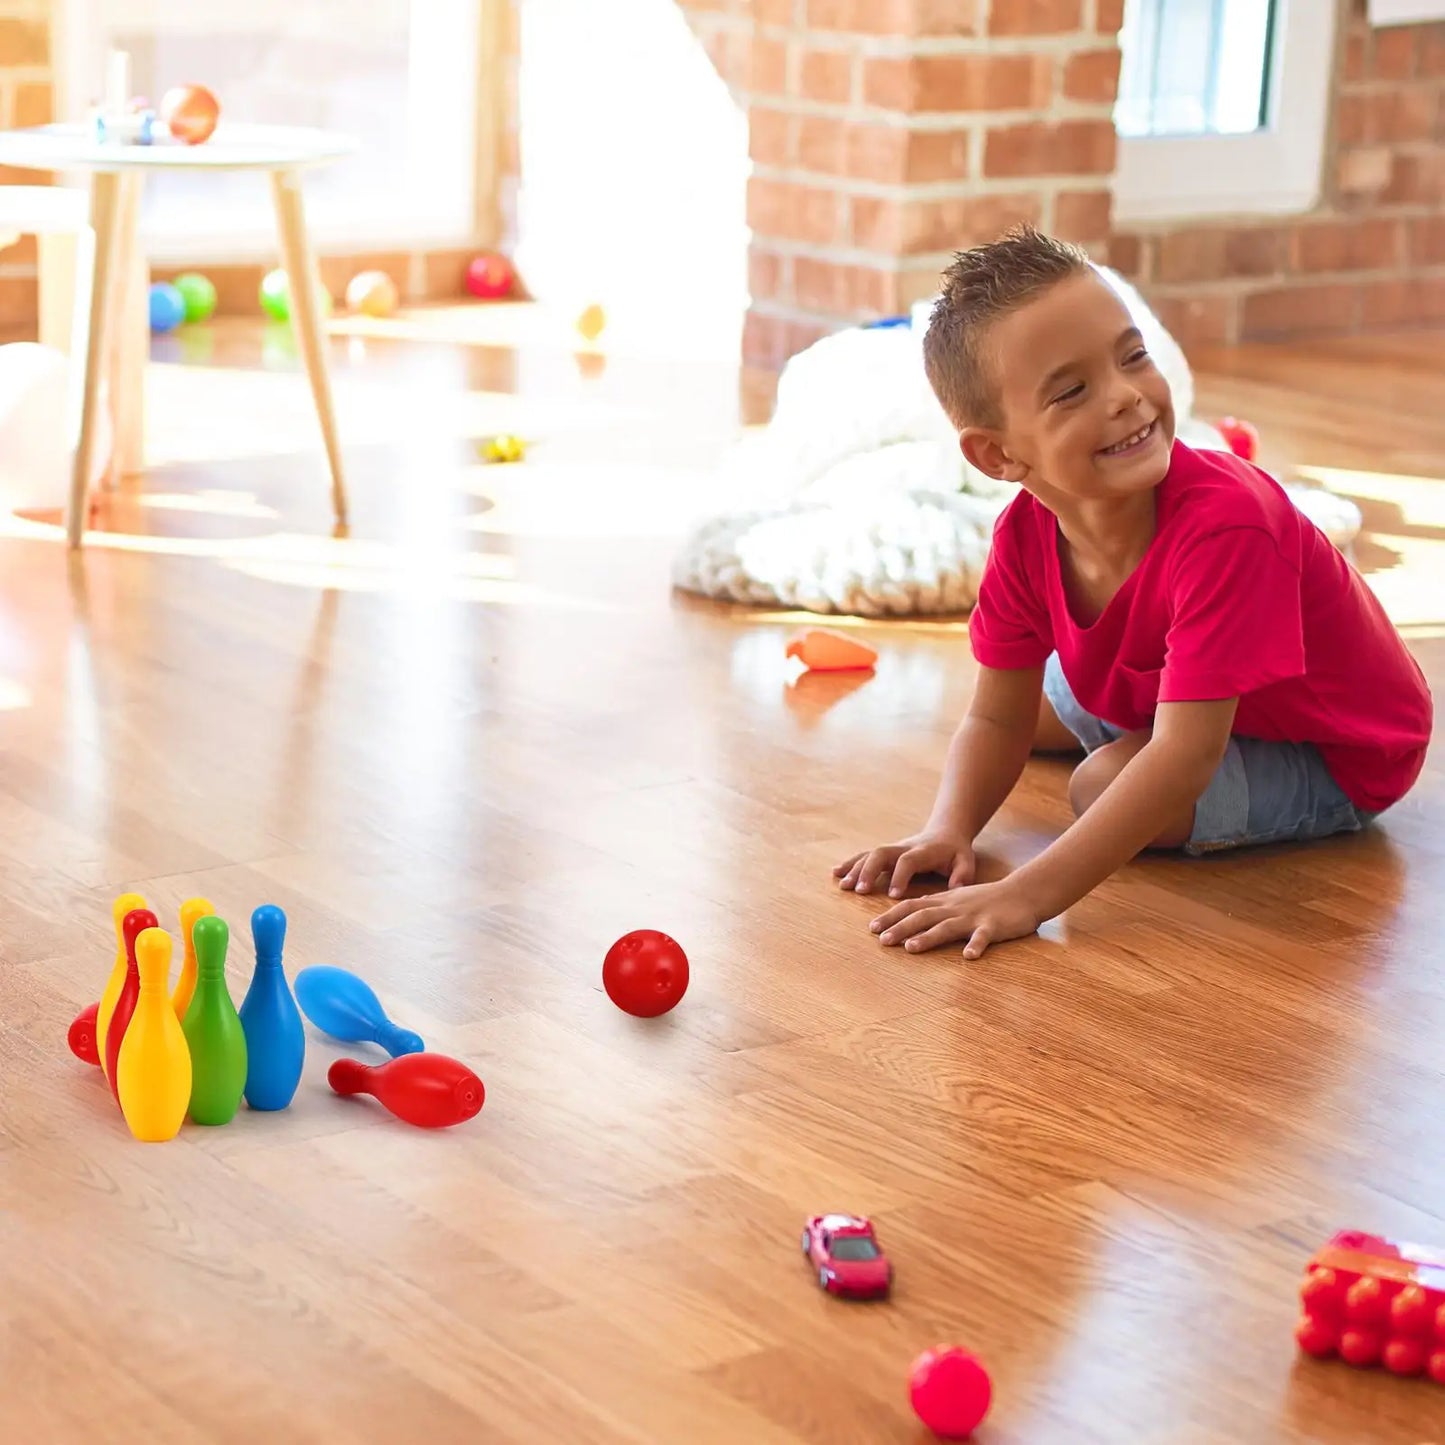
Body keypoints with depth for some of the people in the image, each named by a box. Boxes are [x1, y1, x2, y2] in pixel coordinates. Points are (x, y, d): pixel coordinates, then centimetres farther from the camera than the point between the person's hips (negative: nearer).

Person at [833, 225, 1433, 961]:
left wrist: (1026, 896, -50)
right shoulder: (1025, 536, -19)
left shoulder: (1223, 523, -40)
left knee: (1104, 785, -27)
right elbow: (998, 719, -9)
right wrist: (945, 832, -29)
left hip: (1335, 758, -7)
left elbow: (1182, 762, -44)